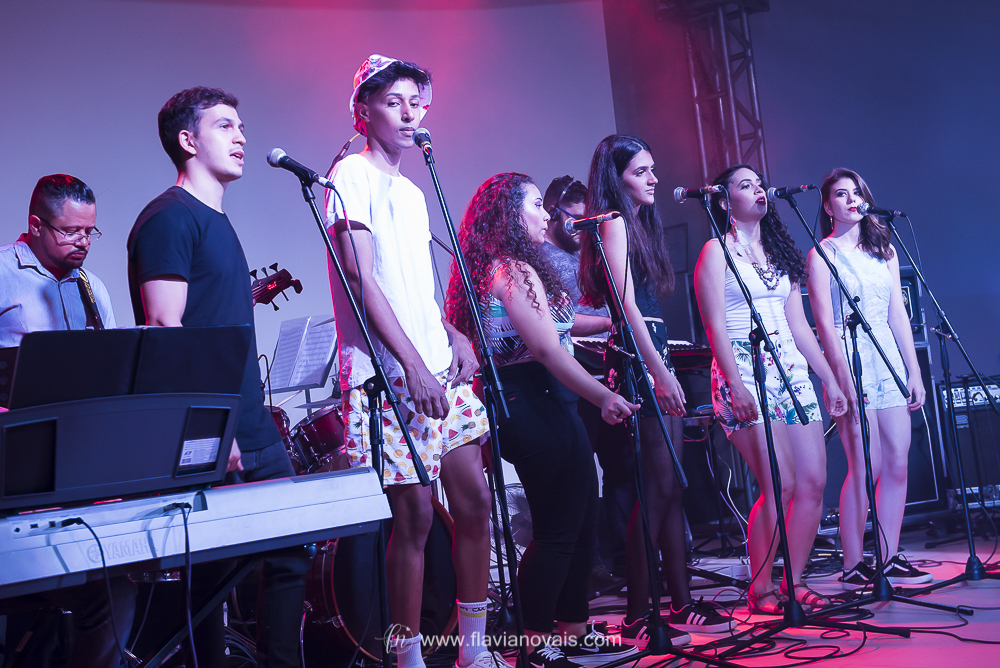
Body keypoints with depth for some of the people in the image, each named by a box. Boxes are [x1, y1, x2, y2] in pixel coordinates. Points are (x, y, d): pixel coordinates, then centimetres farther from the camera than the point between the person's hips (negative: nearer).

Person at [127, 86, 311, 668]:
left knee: (293, 549, 9)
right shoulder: (169, 218, -9)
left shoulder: (218, 222, 19)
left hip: (255, 430, 9)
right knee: (210, 569, 0)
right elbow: (165, 329, -17)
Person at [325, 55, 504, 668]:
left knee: (474, 499, 7)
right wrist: (413, 365, -20)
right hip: (387, 374, -8)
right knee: (415, 514, -6)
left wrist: (454, 336, 6)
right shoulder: (353, 175, -5)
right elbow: (360, 278, -14)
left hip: (439, 368, 8)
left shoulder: (411, 192, 20)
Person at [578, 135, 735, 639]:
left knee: (671, 487, 9)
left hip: (654, 360, 9)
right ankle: (637, 617, -6)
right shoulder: (614, 222, -6)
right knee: (656, 488, -10)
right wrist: (659, 371, -19)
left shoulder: (639, 222, 21)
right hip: (637, 361, -9)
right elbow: (627, 304, -15)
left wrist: (665, 369, 16)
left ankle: (682, 603, 15)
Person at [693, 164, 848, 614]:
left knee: (814, 482, -1)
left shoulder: (778, 252, 20)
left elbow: (799, 324, 20)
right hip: (745, 373, -7)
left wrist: (830, 378, 15)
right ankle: (759, 590, 1)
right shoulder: (716, 252, 0)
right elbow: (715, 326, -9)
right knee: (780, 485, -13)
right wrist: (736, 385, -19)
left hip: (791, 371, 7)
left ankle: (793, 584, 11)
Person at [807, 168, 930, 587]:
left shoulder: (884, 250, 16)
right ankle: (853, 567, 2)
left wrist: (914, 371, 8)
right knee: (866, 467, -7)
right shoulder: (822, 253, -1)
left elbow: (898, 314, 14)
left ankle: (890, 560, 11)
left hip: (889, 358, 6)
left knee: (898, 462, 2)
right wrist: (844, 378, -16)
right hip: (850, 357, -6)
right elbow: (825, 322, -8)